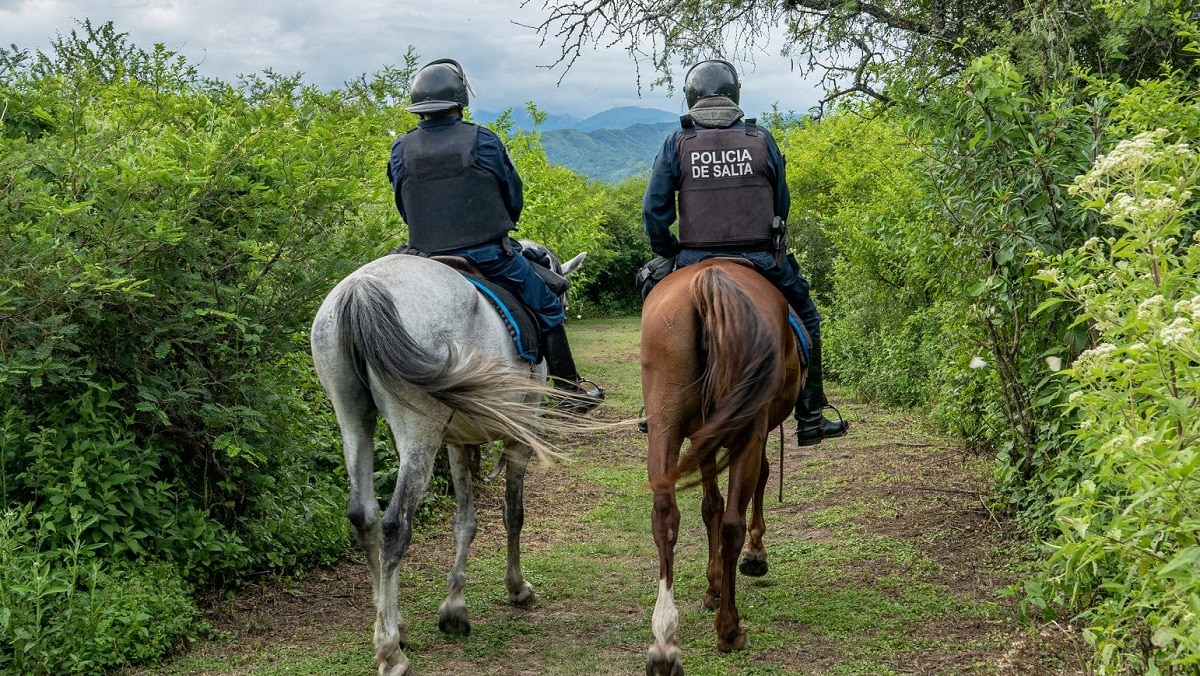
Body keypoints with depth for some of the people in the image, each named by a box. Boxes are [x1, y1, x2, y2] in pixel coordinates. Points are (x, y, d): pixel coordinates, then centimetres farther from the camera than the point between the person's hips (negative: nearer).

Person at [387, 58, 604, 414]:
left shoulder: (401, 150, 0)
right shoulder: (482, 140, -6)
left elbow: (404, 208, 9)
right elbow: (514, 197, 3)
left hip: (429, 261, 3)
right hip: (489, 254, -2)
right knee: (546, 307, 13)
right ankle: (569, 390, 15)